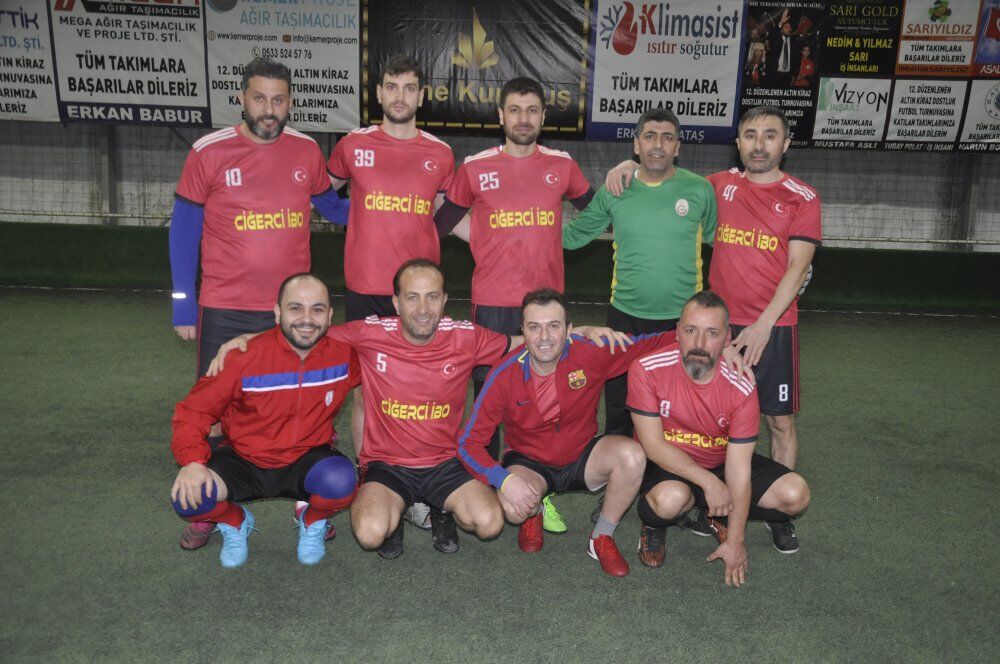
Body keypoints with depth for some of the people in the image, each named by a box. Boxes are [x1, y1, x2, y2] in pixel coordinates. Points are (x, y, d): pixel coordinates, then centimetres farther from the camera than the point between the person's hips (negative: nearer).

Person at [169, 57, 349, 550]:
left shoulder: (306, 150, 1)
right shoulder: (209, 152, -6)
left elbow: (329, 205, 18)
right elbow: (183, 230, -1)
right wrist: (183, 304, -3)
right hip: (224, 311, -2)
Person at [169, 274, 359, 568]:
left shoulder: (344, 353, -13)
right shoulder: (246, 356, -17)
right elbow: (194, 410, -9)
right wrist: (192, 461, -26)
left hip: (306, 461, 0)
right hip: (244, 461, 0)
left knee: (341, 482, -33)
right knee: (187, 496, -26)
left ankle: (312, 524, 6)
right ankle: (235, 522, 12)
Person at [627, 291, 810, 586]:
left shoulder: (741, 388, -19)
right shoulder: (647, 370, -23)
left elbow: (738, 468, -16)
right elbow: (653, 444, -20)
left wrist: (734, 542, -13)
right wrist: (709, 482, -26)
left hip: (720, 462, 3)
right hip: (665, 463, -3)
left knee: (795, 495, -13)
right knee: (671, 498, -38)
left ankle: (717, 518, 12)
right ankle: (654, 525, 1)